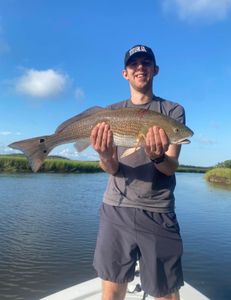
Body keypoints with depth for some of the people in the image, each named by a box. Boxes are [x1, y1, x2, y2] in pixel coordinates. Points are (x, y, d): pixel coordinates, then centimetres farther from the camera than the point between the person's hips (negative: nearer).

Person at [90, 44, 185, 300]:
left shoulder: (173, 110, 4)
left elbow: (171, 166, -6)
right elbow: (112, 169, 0)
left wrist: (158, 157, -28)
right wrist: (105, 157, -23)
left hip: (157, 212, -1)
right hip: (115, 208, 2)